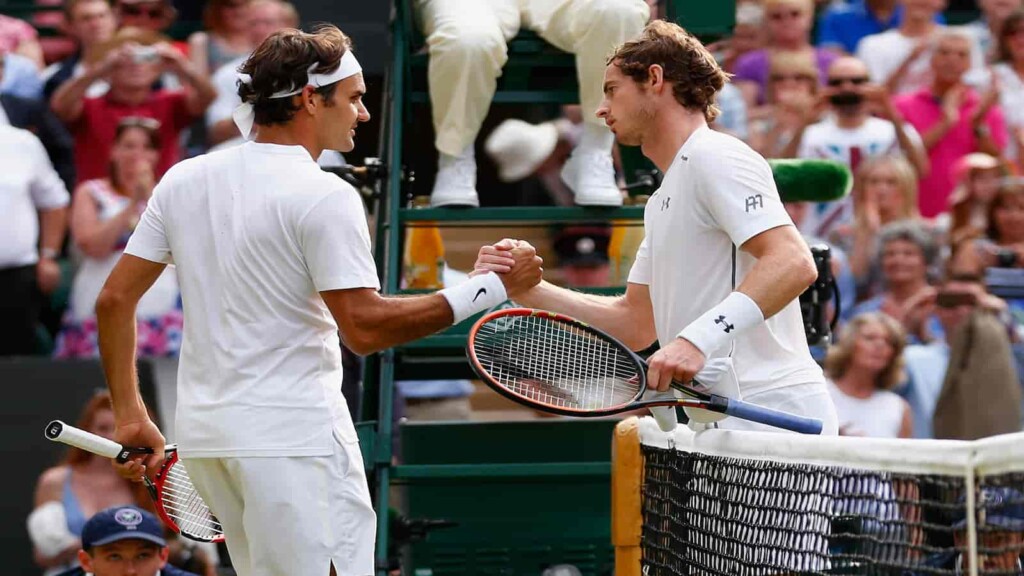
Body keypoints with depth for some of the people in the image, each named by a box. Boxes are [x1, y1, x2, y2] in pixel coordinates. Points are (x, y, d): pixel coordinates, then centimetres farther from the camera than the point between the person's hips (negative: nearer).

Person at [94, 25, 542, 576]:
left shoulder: (182, 180, 9)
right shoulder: (324, 196, -12)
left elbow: (114, 299, 9)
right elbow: (364, 328, -16)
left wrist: (129, 416, 16)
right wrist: (486, 289, -11)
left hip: (202, 433, 8)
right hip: (294, 436, -8)